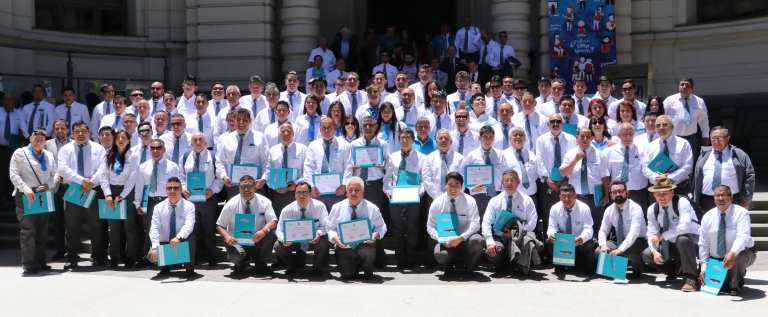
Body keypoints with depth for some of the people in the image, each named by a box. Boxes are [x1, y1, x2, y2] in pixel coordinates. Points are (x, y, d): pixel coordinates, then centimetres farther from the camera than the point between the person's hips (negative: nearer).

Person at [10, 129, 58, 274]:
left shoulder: (49, 155, 13)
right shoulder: (20, 153, -2)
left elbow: (56, 174, 12)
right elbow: (14, 174, -9)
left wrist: (48, 185, -9)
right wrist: (26, 190, -19)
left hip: (44, 197, 6)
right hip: (26, 197, -6)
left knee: (42, 231, 9)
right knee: (28, 231, -9)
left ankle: (40, 262, 16)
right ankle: (28, 264, -8)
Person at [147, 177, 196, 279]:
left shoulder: (188, 206, -11)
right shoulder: (159, 207, -5)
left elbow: (188, 225, -28)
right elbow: (154, 229, -14)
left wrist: (178, 237, -49)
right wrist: (155, 247, -31)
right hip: (164, 244, 2)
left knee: (189, 235, -34)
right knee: (152, 255, -29)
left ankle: (189, 268, -12)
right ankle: (165, 266, 11)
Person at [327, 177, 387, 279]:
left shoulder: (372, 208, -2)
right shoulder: (337, 207, 1)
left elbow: (381, 226, 7)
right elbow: (330, 228, 8)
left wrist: (376, 234, -15)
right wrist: (334, 237, -14)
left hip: (364, 245, -1)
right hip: (344, 247, 1)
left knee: (369, 255, -36)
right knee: (347, 274, -15)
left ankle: (367, 272, 3)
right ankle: (355, 266, 26)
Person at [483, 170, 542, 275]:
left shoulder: (527, 200, 4)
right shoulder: (495, 201, 5)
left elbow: (532, 222, -2)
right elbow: (486, 223, -3)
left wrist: (515, 233, -16)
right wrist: (490, 241, -21)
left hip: (520, 238, -1)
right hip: (500, 238, 1)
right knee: (491, 251, -33)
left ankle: (523, 266, -1)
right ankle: (501, 265, 6)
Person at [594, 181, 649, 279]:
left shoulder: (635, 208, -22)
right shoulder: (609, 210, -4)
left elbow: (634, 232, -33)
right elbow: (603, 230, 0)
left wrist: (620, 249, -43)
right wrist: (603, 244, -22)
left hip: (638, 241, -5)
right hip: (619, 241, 5)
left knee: (627, 251, -38)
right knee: (598, 252, -18)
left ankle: (637, 267, -3)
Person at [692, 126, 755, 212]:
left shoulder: (739, 155, 7)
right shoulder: (704, 155, 15)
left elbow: (749, 176, 4)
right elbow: (695, 177, 14)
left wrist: (745, 200, -3)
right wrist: (695, 201, 8)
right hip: (707, 202, 3)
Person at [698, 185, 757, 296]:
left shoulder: (741, 213, -16)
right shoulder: (708, 216, -4)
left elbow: (742, 237, -31)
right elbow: (703, 244, -2)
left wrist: (732, 253, -50)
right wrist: (704, 268, -9)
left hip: (742, 255, -3)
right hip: (715, 260, 3)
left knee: (739, 255, -38)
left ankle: (735, 285, -12)